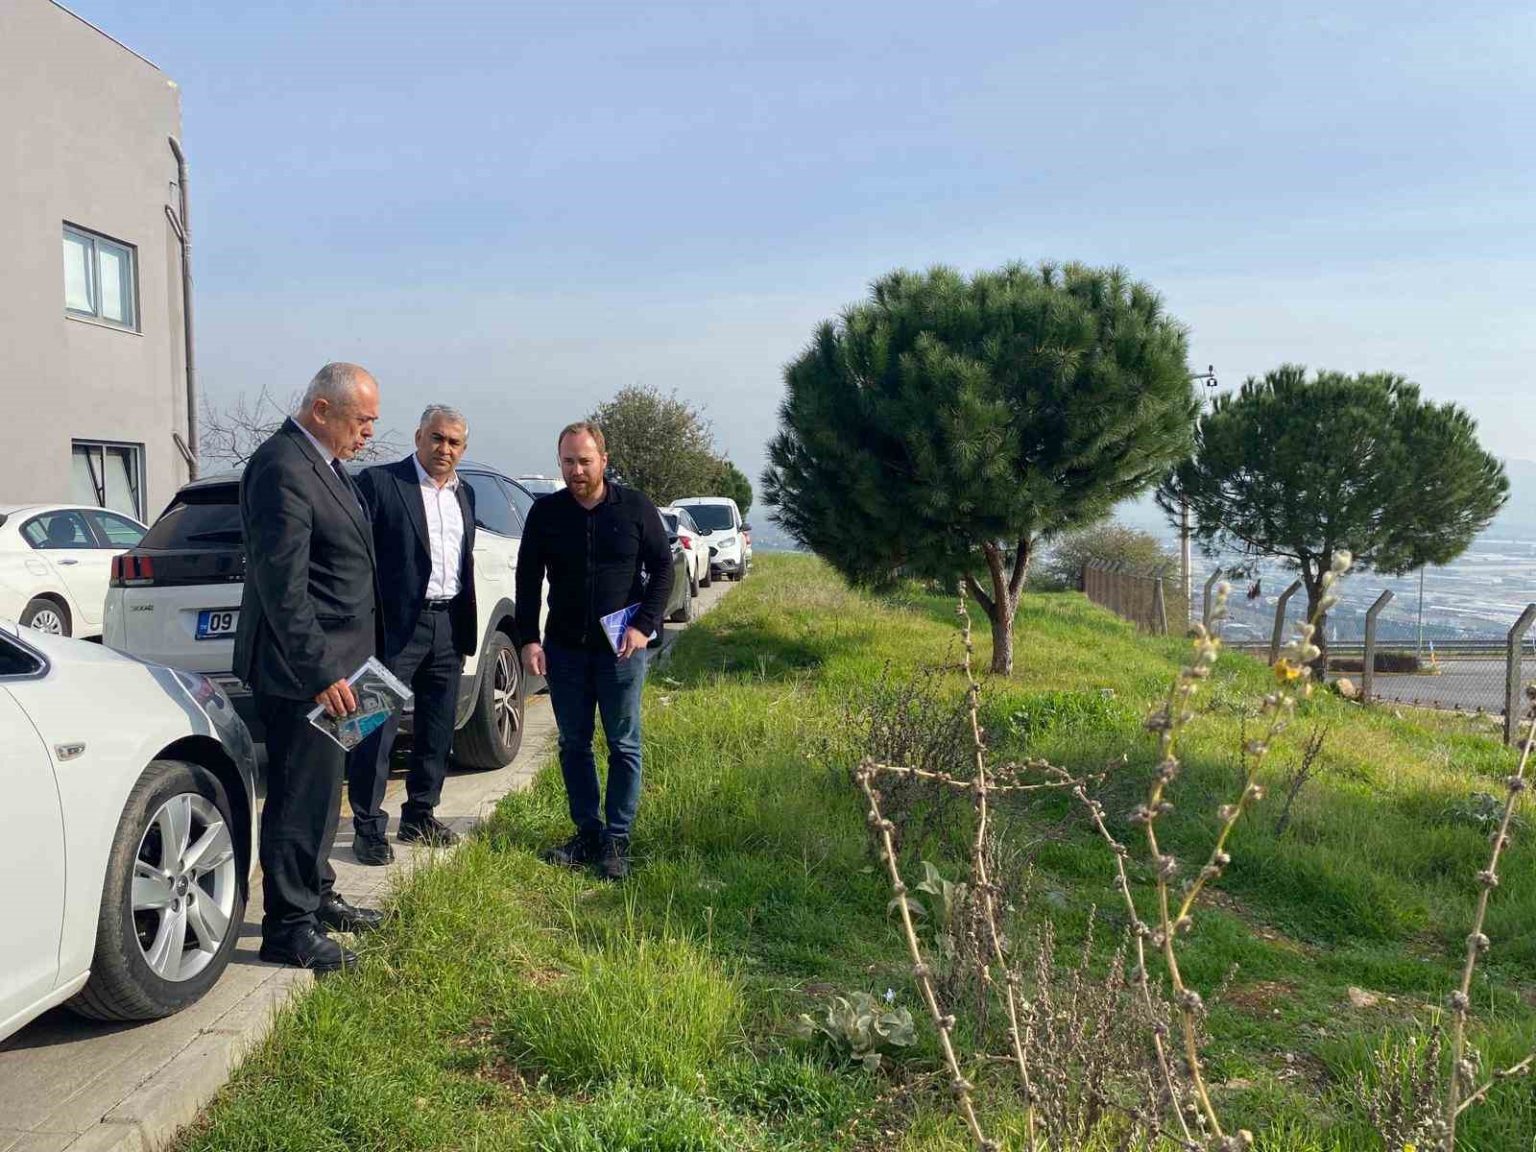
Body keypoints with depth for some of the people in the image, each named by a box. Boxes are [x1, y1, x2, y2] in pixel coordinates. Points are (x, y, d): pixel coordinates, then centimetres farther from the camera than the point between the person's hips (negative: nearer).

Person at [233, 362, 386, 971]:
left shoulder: (322, 463, 13)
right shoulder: (282, 467, -19)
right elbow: (281, 584, -24)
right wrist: (319, 671, -24)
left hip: (329, 661, 10)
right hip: (302, 668, -10)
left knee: (320, 786, 20)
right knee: (301, 794, -1)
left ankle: (315, 896, 34)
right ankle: (289, 928, 10)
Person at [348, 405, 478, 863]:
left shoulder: (464, 495, 14)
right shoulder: (378, 482, -5)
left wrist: (465, 628, 15)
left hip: (449, 627, 6)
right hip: (396, 624, -6)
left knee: (437, 732, 13)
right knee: (378, 730, -1)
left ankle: (419, 816, 26)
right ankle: (368, 829, 8)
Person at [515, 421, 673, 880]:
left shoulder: (635, 508, -4)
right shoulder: (545, 512, 2)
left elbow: (663, 567, 0)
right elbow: (527, 579, 5)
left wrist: (644, 625, -11)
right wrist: (529, 640, -2)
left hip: (620, 650, -2)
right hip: (564, 649, 3)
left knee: (624, 747, 2)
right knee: (573, 744, 9)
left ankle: (617, 841, 12)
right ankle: (587, 833, 21)